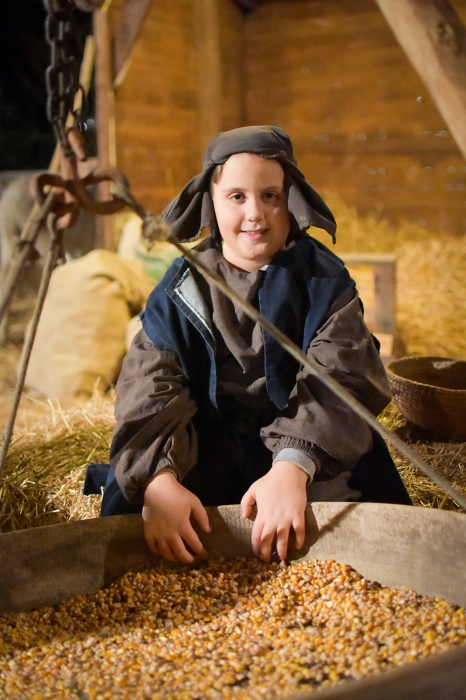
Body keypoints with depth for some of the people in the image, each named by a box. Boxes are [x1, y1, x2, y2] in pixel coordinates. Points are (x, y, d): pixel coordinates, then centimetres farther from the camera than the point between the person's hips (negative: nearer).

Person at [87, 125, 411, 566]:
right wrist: (158, 479, -30)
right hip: (206, 444, 1)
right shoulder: (182, 287, 1)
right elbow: (149, 386, -11)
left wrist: (292, 466, -34)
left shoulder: (322, 278, -2)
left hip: (308, 448, 0)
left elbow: (338, 379, -16)